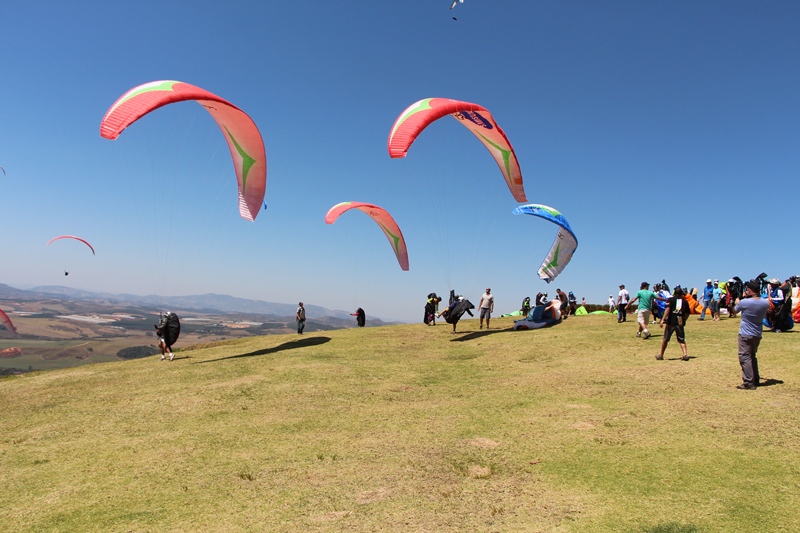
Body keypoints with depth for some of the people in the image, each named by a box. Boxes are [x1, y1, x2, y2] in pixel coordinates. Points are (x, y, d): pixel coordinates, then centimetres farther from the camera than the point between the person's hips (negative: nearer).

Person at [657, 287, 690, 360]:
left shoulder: (670, 299, 0)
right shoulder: (684, 301, 10)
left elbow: (667, 309, -14)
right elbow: (687, 313, 13)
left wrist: (662, 319, -19)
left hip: (671, 322, -2)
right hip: (680, 323, 2)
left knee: (665, 339, 9)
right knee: (681, 340, 8)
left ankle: (661, 355, 19)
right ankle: (685, 354, -11)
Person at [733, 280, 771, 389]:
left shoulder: (744, 302, -19)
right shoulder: (766, 303, -3)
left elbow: (736, 310, 3)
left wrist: (743, 298, 13)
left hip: (745, 335, -6)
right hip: (757, 335, 6)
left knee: (745, 357, -4)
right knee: (752, 356, 21)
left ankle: (749, 383, -10)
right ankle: (755, 379, 28)